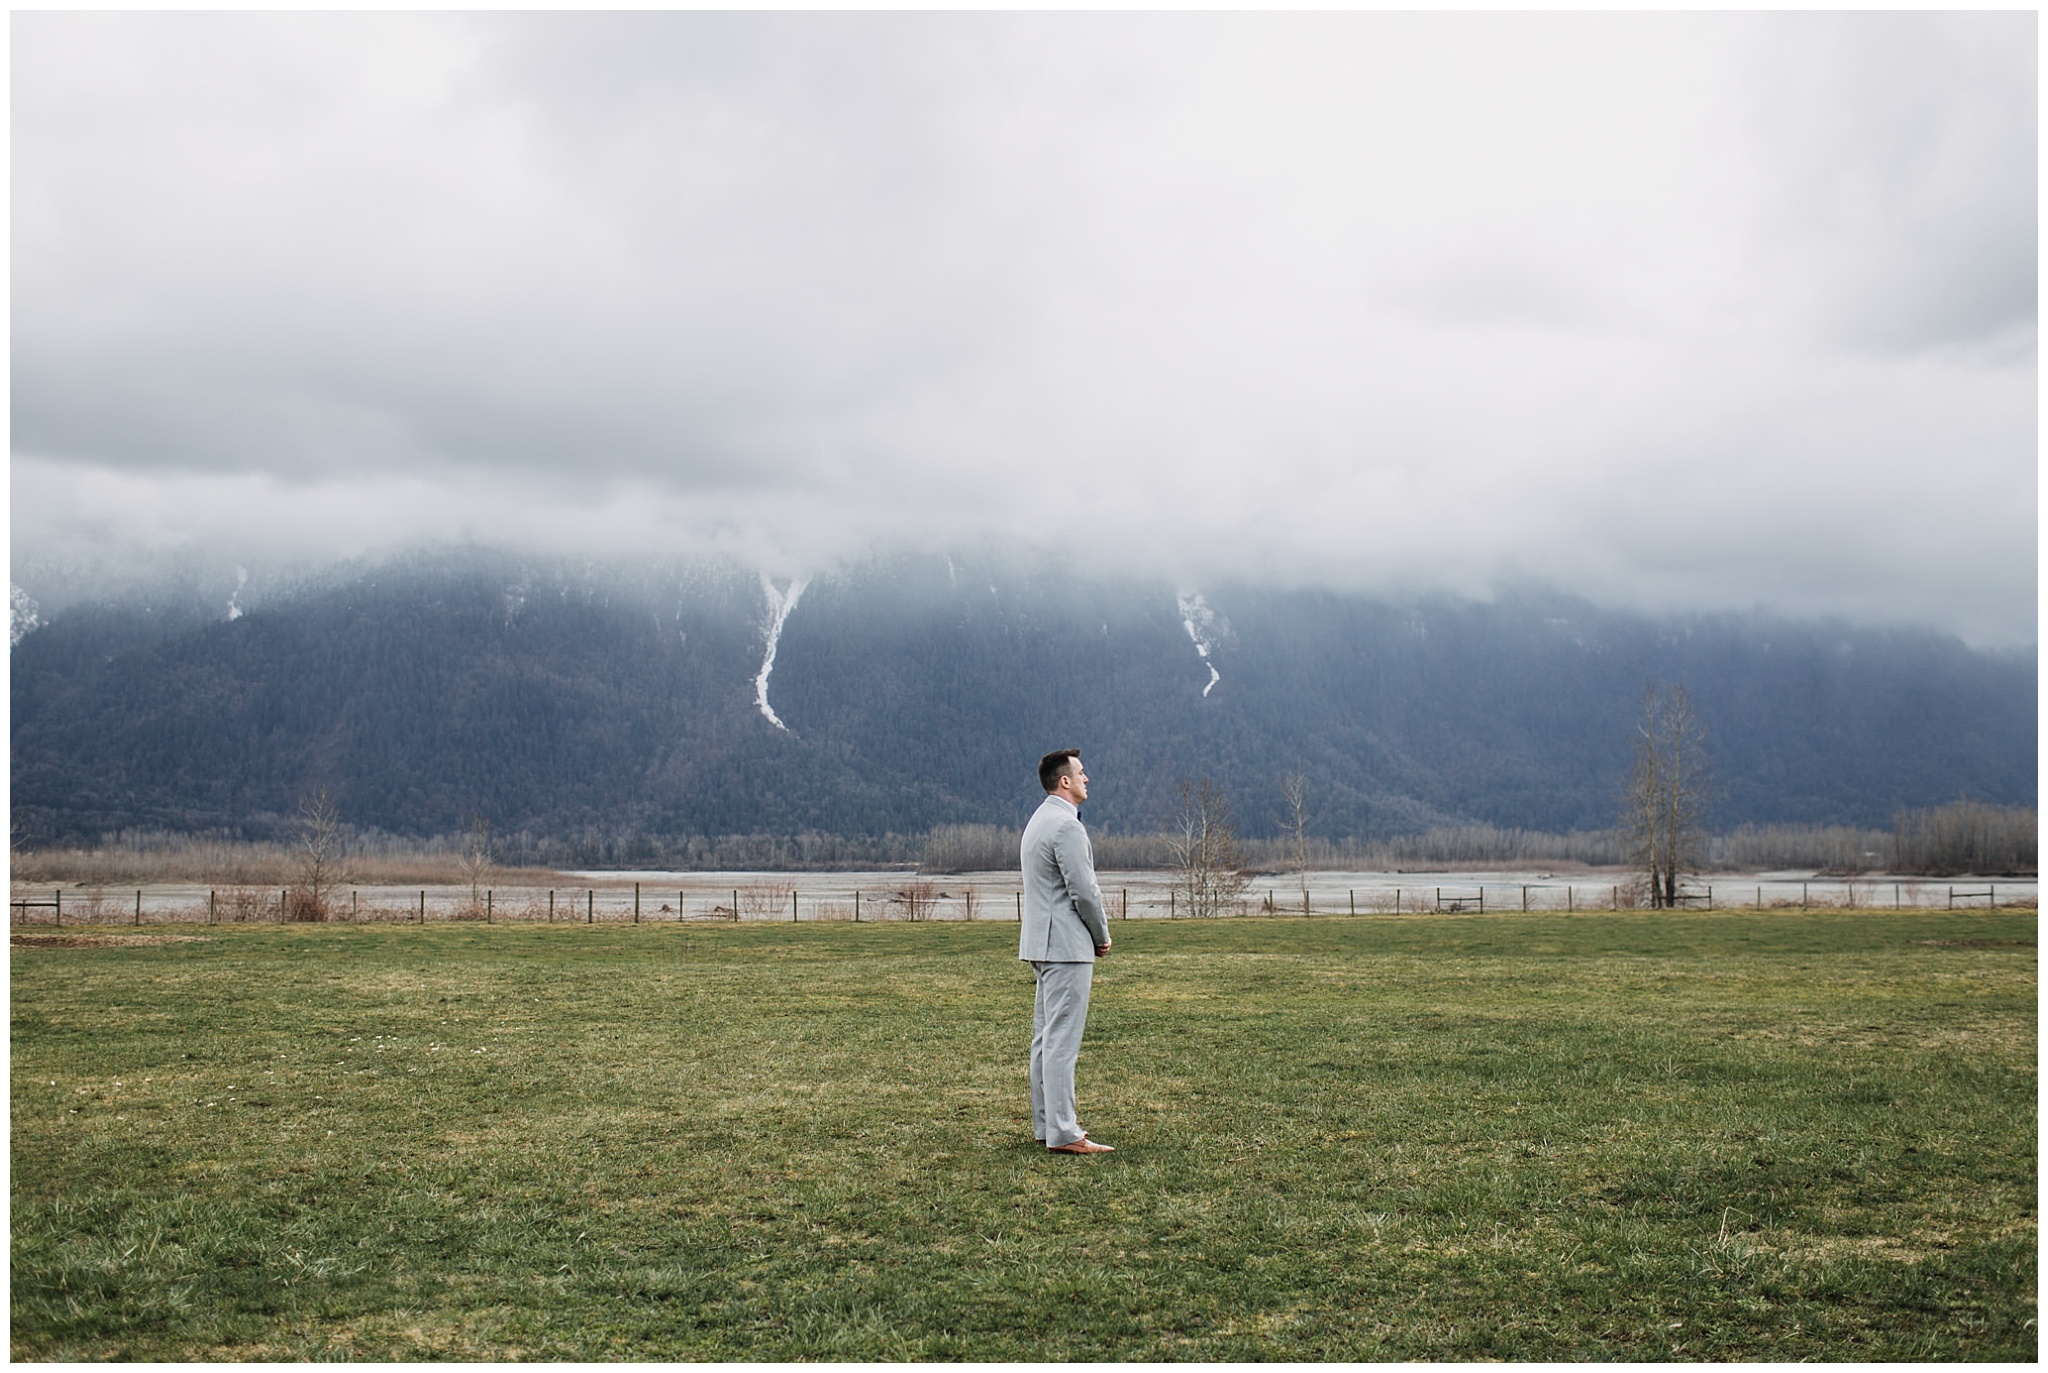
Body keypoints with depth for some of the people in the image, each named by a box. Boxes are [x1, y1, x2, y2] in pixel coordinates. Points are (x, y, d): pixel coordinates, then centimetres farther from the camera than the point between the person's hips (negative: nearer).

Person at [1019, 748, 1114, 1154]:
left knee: (1046, 1037, 12)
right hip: (1067, 945, -11)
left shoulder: (1039, 820, 17)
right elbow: (1084, 891, -18)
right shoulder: (1066, 826, -16)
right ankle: (1062, 1133, -9)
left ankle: (1046, 1123, 18)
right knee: (1062, 1039, -9)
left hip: (1042, 943, 11)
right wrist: (1102, 936, -2)